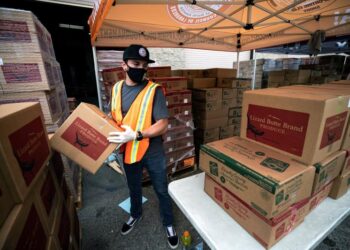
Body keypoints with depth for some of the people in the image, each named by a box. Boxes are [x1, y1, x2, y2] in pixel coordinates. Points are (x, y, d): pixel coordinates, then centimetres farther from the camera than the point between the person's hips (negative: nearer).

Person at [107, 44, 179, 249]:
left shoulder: (154, 90, -16)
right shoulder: (117, 89, 0)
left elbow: (162, 125, -20)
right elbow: (114, 117, 11)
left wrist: (136, 135, -29)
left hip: (153, 153, -4)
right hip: (128, 152, 5)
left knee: (162, 191, 16)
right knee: (134, 188, 27)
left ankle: (169, 224, 44)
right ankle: (136, 215, 58)